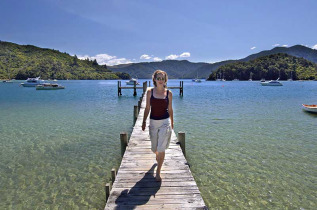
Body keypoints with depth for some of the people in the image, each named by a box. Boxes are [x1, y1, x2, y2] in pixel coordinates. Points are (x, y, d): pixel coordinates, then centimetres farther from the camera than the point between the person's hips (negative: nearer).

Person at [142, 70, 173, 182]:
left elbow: (170, 109, 7)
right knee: (154, 148, 16)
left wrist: (172, 122, 14)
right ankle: (158, 156, 53)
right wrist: (144, 121, 2)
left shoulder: (169, 93, -2)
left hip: (165, 122, -1)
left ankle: (158, 172, 12)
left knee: (161, 149, -5)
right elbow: (147, 108, 4)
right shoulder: (150, 92, -1)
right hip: (153, 122, 2)